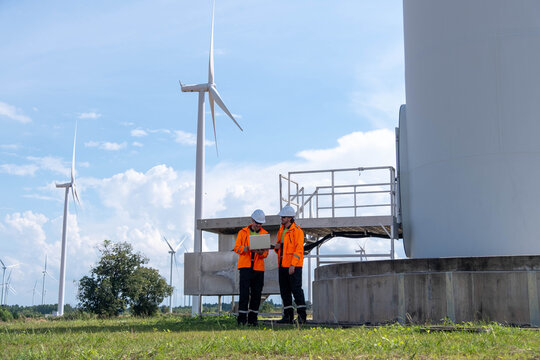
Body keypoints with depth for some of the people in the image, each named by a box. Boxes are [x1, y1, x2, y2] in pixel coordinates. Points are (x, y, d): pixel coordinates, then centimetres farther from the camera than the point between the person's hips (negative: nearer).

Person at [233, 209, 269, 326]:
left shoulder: (265, 234, 12)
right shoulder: (243, 232, 9)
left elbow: (266, 252, 8)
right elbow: (236, 247, 3)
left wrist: (261, 253, -16)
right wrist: (244, 248, -19)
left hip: (258, 267, 2)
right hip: (245, 266, -2)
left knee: (256, 294, 3)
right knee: (244, 292, -10)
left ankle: (252, 318, 11)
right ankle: (242, 318, -7)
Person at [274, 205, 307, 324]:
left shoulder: (297, 230, -8)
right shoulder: (281, 231, 17)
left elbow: (299, 248, -14)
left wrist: (293, 264, -21)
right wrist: (277, 247, 1)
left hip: (294, 266, -8)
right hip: (283, 265, 8)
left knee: (296, 289, -9)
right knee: (284, 291, 7)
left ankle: (301, 315, -3)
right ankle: (288, 315, 12)